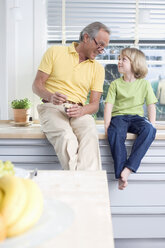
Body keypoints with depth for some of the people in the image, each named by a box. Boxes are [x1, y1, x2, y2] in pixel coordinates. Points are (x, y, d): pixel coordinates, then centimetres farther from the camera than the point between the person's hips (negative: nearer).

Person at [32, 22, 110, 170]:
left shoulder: (98, 68, 15)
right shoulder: (55, 52, 8)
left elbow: (95, 104, 9)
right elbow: (37, 85, 5)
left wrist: (81, 111, -15)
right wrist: (50, 96, -18)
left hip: (80, 112, 2)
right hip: (52, 107, -2)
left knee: (90, 135, -33)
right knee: (66, 137, -35)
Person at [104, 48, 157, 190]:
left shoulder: (144, 84, 8)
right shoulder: (115, 84, 9)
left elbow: (151, 105, 6)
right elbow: (109, 105, 1)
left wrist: (152, 125, -7)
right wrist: (107, 125, -12)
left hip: (137, 117, 1)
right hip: (119, 116, 0)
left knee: (149, 130, -33)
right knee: (115, 132, -35)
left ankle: (128, 168, -36)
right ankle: (121, 175, -34)